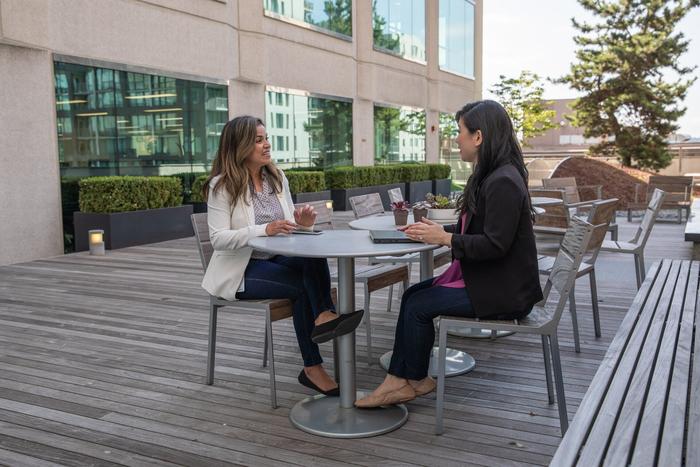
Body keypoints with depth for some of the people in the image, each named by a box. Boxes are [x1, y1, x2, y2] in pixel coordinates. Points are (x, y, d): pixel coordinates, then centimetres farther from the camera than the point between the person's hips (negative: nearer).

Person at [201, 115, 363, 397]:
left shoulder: (277, 178, 10)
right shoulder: (222, 186, -7)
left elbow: (288, 226, 13)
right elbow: (218, 239, -16)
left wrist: (301, 224, -13)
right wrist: (264, 230, -30)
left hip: (279, 259, 5)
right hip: (241, 269, -4)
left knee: (315, 256, -29)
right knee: (303, 285, -28)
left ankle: (324, 317, -31)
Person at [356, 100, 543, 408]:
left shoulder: (503, 182, -22)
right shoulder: (489, 176, 11)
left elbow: (495, 244, -25)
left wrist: (445, 238, -18)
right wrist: (438, 229, 4)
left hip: (503, 291, -10)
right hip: (484, 277, 10)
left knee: (419, 305, -9)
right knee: (413, 295, 3)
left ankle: (417, 380, 14)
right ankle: (399, 380, 3)